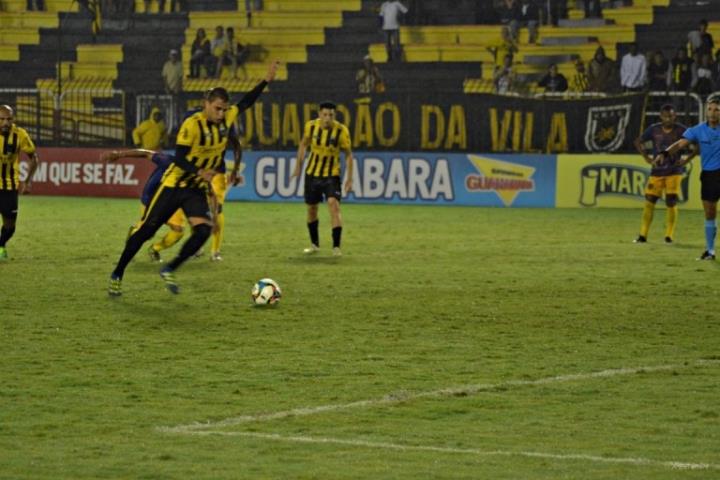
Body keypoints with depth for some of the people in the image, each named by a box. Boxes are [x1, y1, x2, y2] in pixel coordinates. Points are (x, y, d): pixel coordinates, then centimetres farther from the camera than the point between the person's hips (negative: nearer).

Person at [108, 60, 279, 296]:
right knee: (146, 230, -2)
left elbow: (246, 102, 15)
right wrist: (199, 172, -38)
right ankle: (117, 275, 11)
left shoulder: (226, 120, -1)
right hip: (174, 185, -5)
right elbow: (179, 158, -23)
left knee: (204, 230, -17)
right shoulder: (192, 125, -20)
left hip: (197, 190, 5)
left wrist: (266, 80, 11)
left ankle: (169, 271, -2)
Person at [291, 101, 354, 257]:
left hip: (332, 175, -3)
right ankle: (314, 244, 30)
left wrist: (349, 178, -9)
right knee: (311, 208, 10)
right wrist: (298, 166, 12)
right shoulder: (311, 126, -10)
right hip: (312, 173, 3)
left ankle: (336, 247, -18)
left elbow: (348, 154, -6)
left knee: (333, 205, -20)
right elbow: (304, 145, 9)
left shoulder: (341, 130, -16)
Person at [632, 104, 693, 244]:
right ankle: (643, 235, 5)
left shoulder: (681, 130, -6)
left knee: (671, 203, -5)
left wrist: (686, 160, -8)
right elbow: (638, 142, 14)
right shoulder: (654, 129, 0)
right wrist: (646, 157, 4)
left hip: (674, 171, -2)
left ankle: (669, 236, 5)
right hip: (657, 171, 2)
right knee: (649, 202, -2)